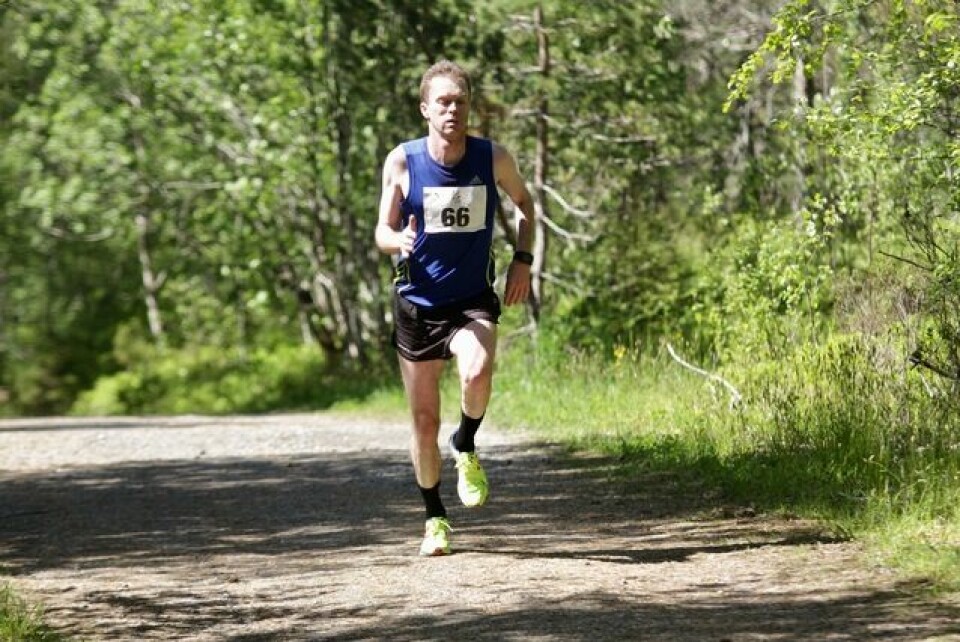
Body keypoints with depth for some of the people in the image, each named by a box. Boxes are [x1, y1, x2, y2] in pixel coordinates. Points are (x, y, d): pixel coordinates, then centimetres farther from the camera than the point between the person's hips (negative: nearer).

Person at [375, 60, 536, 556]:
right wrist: (400, 240, -27)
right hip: (417, 304, 1)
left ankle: (465, 449, -2)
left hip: (473, 301, -1)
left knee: (477, 372, -33)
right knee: (424, 421, 6)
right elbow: (382, 232, -4)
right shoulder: (402, 162, -8)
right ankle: (434, 519, 27)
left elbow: (524, 203, 14)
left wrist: (522, 260, 2)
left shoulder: (493, 159, -5)